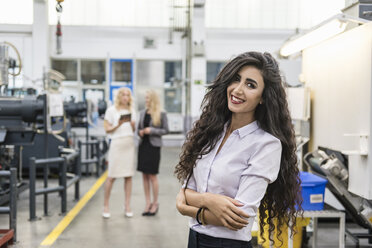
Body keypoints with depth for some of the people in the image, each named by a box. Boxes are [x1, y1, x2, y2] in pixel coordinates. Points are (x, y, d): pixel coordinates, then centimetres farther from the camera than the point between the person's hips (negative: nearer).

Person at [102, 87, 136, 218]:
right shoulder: (111, 110, 1)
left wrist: (133, 125, -1)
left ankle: (127, 205, 10)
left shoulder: (131, 111, 15)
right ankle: (105, 205, 7)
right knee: (111, 176, -4)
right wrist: (118, 125, -18)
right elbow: (107, 129, -2)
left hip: (129, 143, 5)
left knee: (128, 176, 4)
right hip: (116, 143, -5)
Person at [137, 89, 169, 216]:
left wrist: (151, 130, -14)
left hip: (154, 146, -5)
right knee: (144, 176, 7)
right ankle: (148, 203, 15)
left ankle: (155, 203, 12)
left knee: (152, 176, -1)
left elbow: (165, 130, -3)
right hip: (143, 145, 5)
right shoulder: (142, 113, 10)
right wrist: (140, 132, -3)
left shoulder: (161, 114, -5)